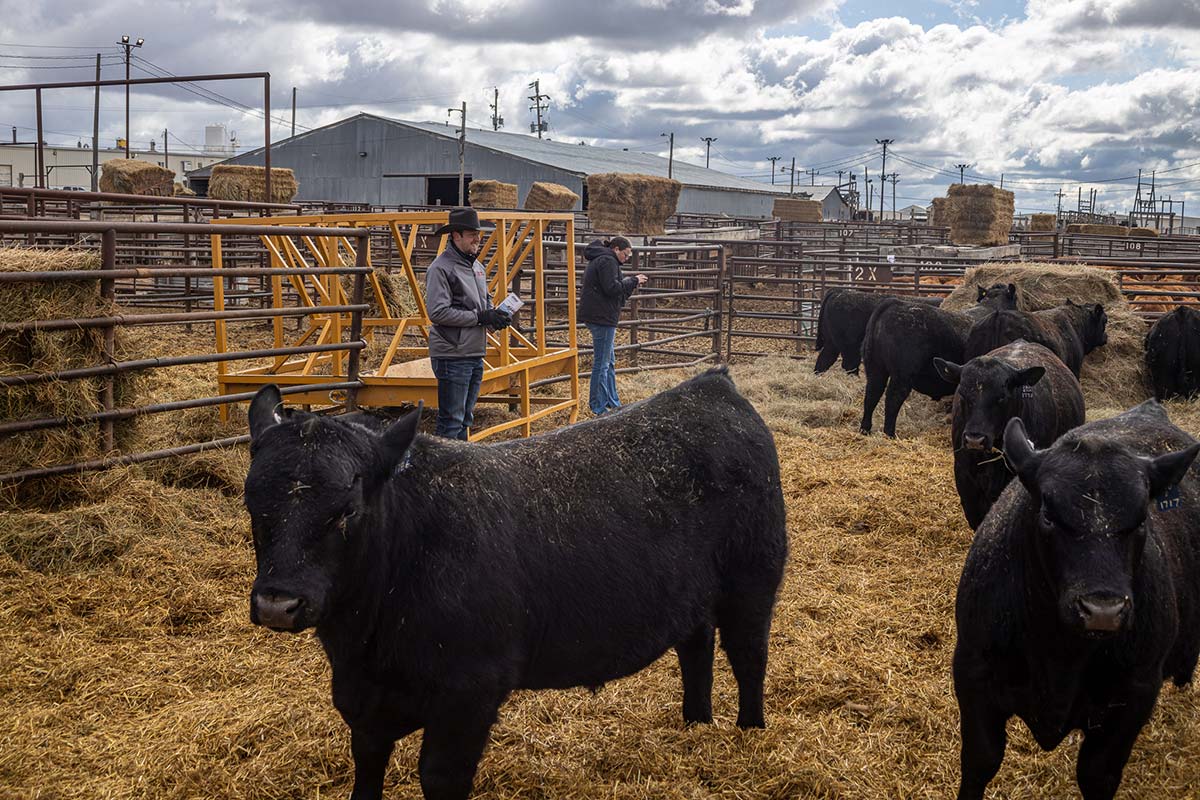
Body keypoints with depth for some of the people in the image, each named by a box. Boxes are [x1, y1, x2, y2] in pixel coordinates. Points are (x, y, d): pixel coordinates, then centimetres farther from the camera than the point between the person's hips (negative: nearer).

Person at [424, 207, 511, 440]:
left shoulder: (477, 267, 15)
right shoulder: (441, 268, -13)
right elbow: (437, 312, -21)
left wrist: (495, 315, 2)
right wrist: (479, 317, -19)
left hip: (475, 355, 9)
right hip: (452, 356, -9)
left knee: (465, 418, 17)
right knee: (451, 421, -6)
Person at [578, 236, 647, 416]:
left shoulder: (600, 260, 22)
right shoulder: (608, 261, -12)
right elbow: (612, 288, -23)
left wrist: (631, 283, 9)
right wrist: (633, 281, -12)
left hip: (599, 315, 11)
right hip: (601, 316, -11)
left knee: (609, 362, 19)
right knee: (602, 363, -6)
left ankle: (612, 402, 27)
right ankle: (599, 407, -2)